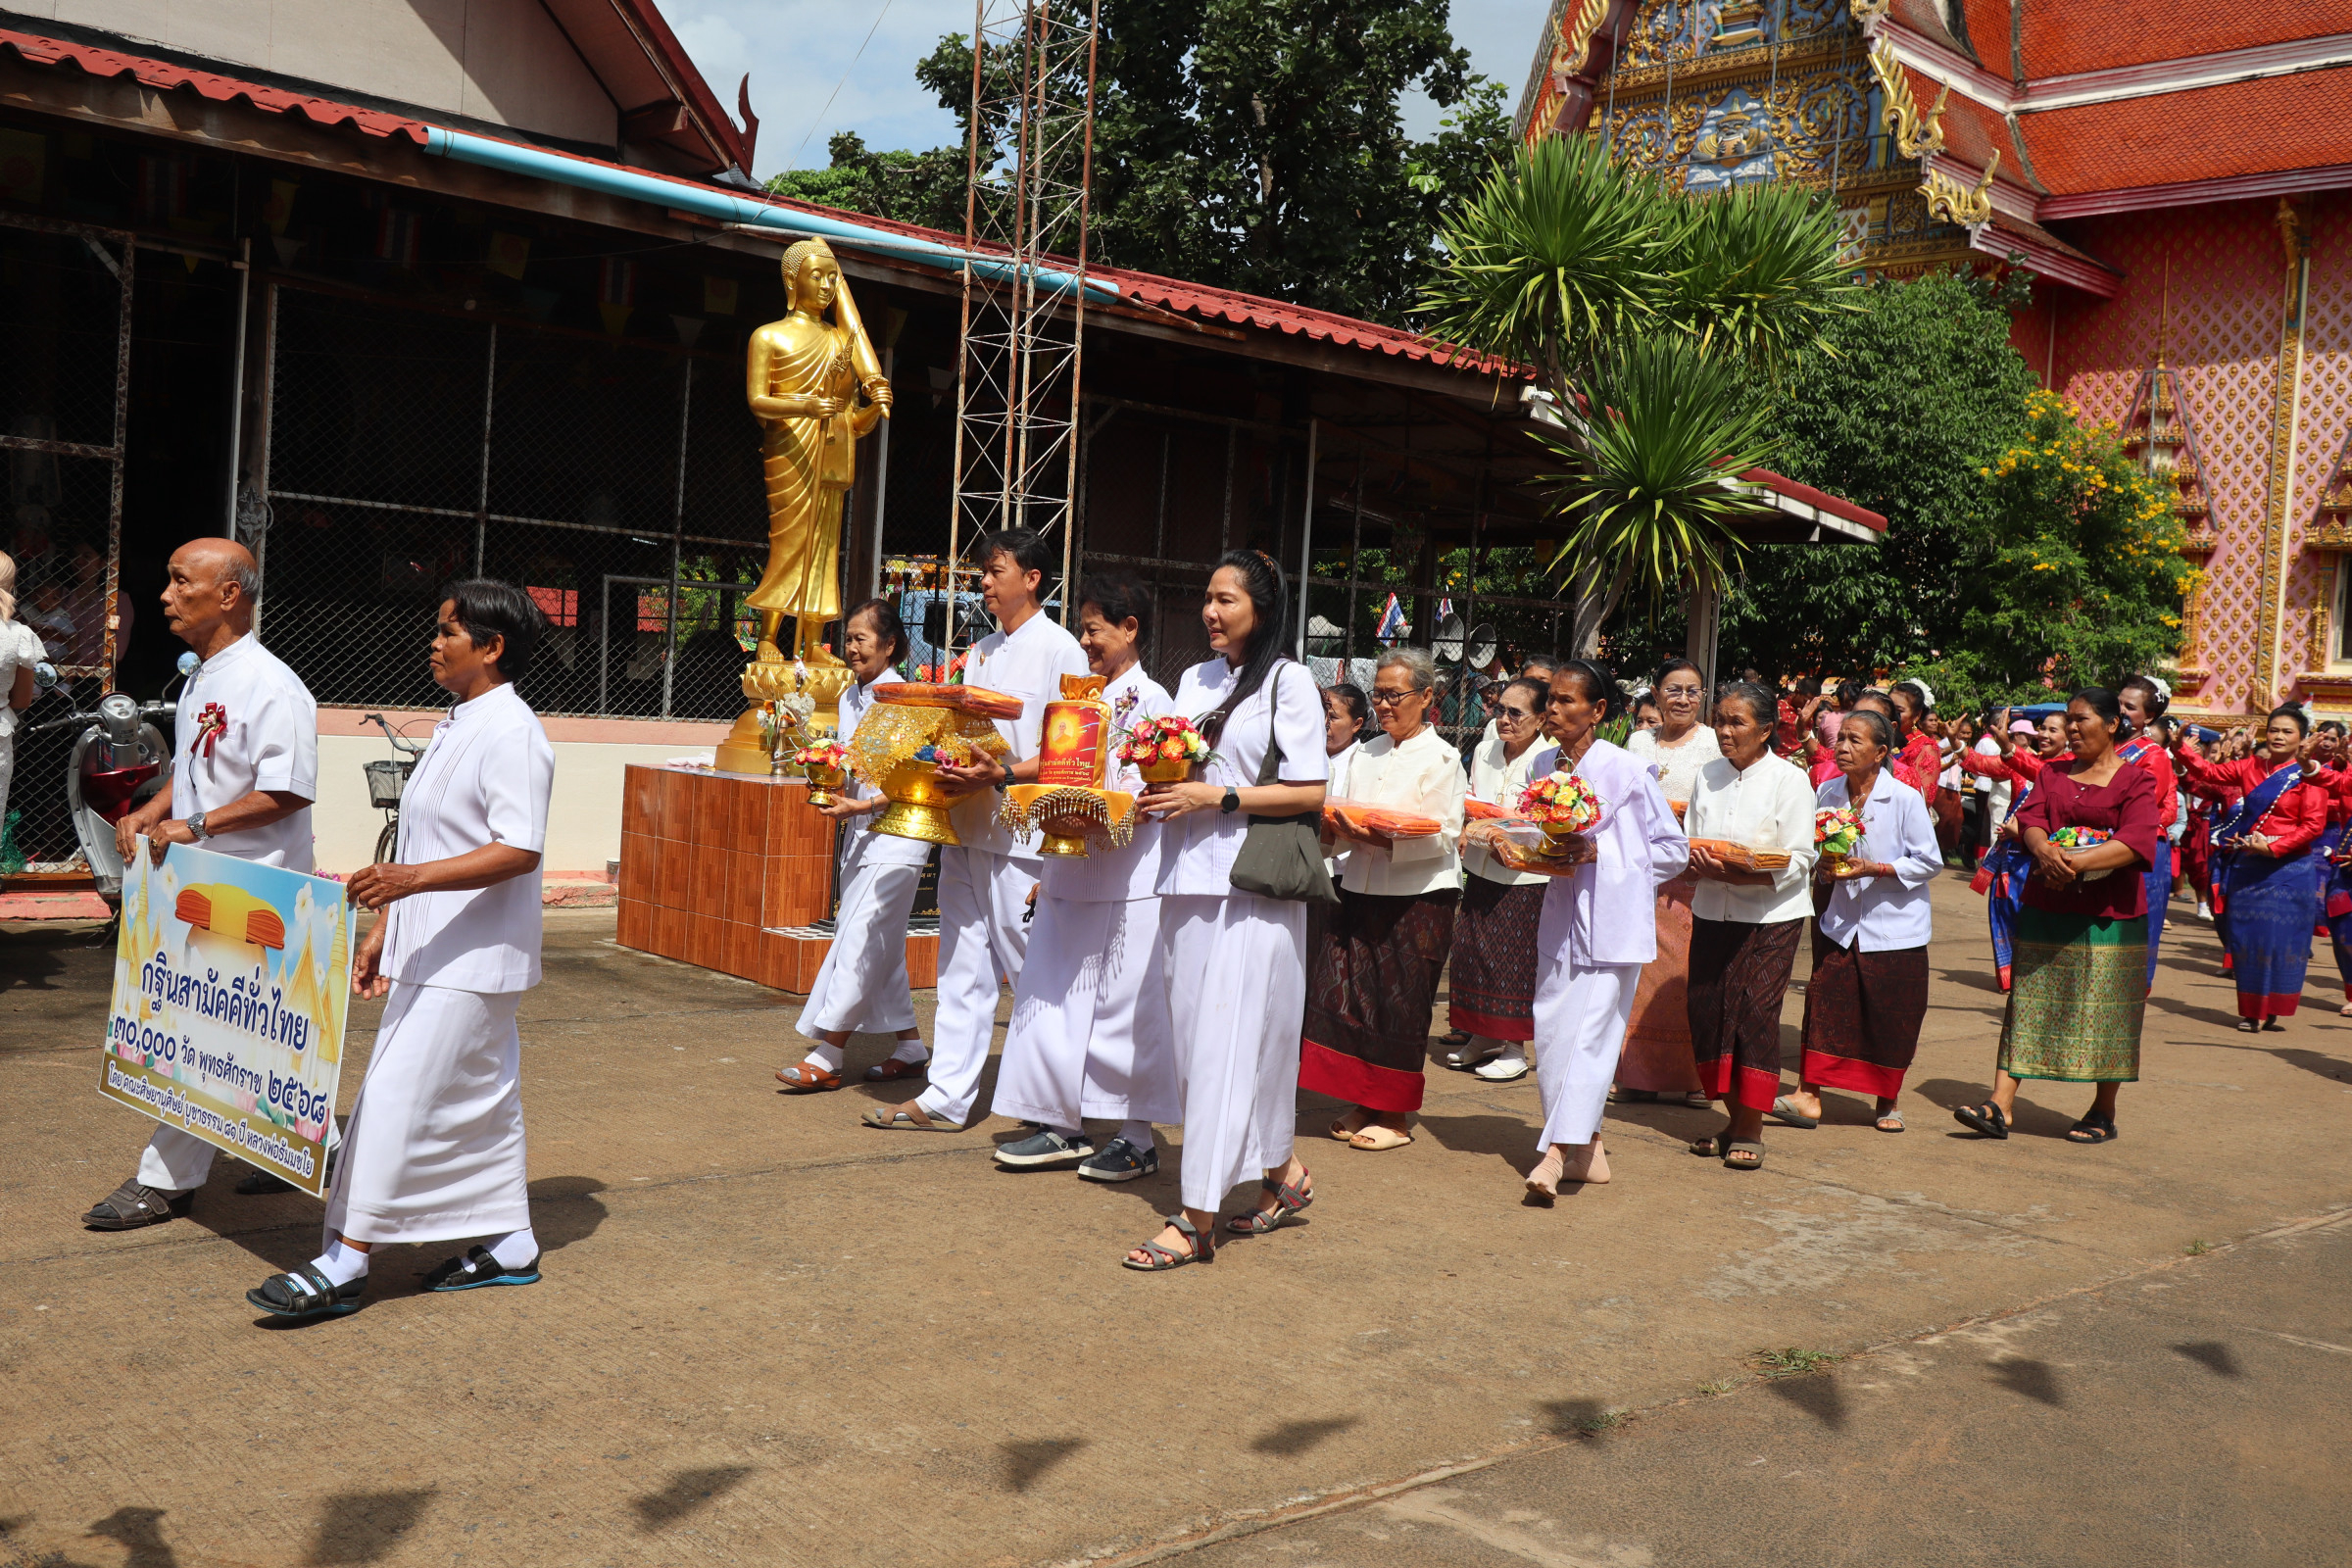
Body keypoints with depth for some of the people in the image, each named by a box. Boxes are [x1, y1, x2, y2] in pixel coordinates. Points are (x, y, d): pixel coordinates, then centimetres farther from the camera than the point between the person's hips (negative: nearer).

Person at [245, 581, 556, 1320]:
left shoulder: (512, 734, -16)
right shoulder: (454, 727, 15)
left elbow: (519, 850, -25)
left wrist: (413, 878, -34)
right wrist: (383, 928, 18)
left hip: (473, 960, -10)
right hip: (431, 953, 10)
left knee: (401, 1099, -8)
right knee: (478, 1099, 14)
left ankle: (344, 1264, -2)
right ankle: (508, 1245, 23)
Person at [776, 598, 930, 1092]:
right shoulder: (850, 698, 11)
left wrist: (862, 806, -23)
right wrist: (835, 793, 1)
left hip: (896, 834, -8)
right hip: (860, 834, 8)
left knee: (859, 941, -10)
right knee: (882, 946, 11)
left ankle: (827, 1057, -8)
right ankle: (910, 1049, 20)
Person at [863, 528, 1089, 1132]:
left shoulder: (1059, 649, -5)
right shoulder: (981, 652, 18)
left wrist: (1002, 775, -23)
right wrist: (945, 765, 3)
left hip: (1023, 833, -7)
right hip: (967, 827, 7)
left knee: (1032, 971, -1)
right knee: (962, 965, 8)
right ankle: (946, 1098, 11)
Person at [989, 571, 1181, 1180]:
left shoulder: (1149, 700, -6)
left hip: (1126, 883, -7)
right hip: (1070, 875, 8)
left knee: (1122, 1006, -2)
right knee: (1054, 1002, 8)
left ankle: (1136, 1139, 8)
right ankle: (1061, 1127, 17)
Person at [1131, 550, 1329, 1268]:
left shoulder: (1288, 681, -2)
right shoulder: (1194, 680, 17)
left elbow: (1311, 793, -7)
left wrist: (1219, 797, -13)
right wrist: (1163, 790, 1)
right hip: (1190, 879, 7)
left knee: (1228, 1039, -8)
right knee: (1194, 1033, 8)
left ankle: (1198, 1217, -7)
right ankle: (1282, 1173, 24)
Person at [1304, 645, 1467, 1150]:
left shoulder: (1441, 758, -3)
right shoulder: (1364, 754, 16)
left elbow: (1445, 833, -12)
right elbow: (1333, 811, 14)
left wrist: (1385, 840, -23)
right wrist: (1341, 827, -9)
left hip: (1418, 898, -5)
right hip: (1362, 891, 5)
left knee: (1399, 1007, -1)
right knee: (1349, 996, 2)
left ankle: (1396, 1116, 11)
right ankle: (1363, 1102, 17)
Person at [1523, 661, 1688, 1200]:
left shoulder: (1627, 771, -10)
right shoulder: (1543, 767, 7)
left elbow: (1674, 848, -3)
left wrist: (1602, 856, -14)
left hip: (1614, 918, -6)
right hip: (1561, 913, 6)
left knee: (1592, 1031, -11)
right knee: (1550, 1031, 5)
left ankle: (1558, 1152, -13)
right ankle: (1587, 1148, 17)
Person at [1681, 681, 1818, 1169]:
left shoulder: (1789, 780, -5)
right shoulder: (1708, 776, 11)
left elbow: (1798, 860, -10)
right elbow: (1687, 841, 12)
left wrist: (1742, 875, -23)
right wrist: (1700, 862, -12)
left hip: (1771, 914, -5)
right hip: (1713, 910, 5)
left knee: (1755, 1013, -9)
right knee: (1707, 1011, 1)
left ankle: (1750, 1130, 2)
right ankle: (1734, 1119, 16)